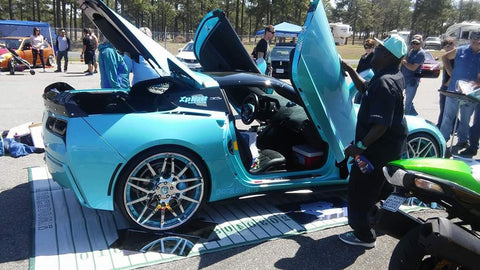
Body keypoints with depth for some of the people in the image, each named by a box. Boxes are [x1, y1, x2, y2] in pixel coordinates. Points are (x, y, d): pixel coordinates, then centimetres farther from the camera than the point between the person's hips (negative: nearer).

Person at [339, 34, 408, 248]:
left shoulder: (384, 83, -27)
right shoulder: (395, 77, 6)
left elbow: (381, 124, -32)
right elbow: (365, 89, 22)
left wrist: (360, 146, -27)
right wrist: (350, 70, 15)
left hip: (378, 149, -10)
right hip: (394, 146, 10)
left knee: (360, 193, 3)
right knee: (383, 189, 28)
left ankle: (363, 235, 16)